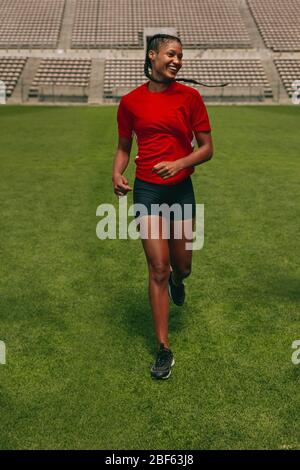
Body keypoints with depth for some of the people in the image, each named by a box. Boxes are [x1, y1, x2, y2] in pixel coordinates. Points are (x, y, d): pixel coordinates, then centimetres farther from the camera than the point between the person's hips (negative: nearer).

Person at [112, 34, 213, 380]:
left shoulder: (190, 97, -1)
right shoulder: (130, 101, 1)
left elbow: (207, 148, 1)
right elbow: (123, 147, 13)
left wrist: (179, 164, -17)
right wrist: (117, 173, -7)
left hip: (181, 189, 1)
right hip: (147, 190, -1)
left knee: (181, 267, 11)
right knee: (158, 269, -6)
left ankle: (176, 281, 53)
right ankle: (163, 350, 6)